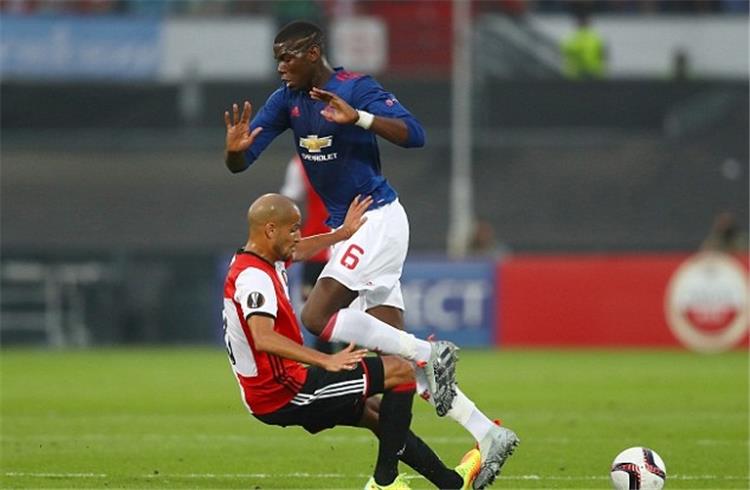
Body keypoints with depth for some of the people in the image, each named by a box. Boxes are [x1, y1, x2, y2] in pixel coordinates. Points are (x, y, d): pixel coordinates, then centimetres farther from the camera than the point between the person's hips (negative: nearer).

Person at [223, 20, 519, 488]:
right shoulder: (287, 100, 8)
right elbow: (239, 164, 5)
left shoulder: (357, 88, -13)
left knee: (317, 318, -20)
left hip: (377, 220, -8)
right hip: (348, 229, 8)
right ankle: (488, 435, 2)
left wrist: (358, 117, -34)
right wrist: (235, 148, -19)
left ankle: (429, 353, -14)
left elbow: (415, 134, -23)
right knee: (394, 349, 2)